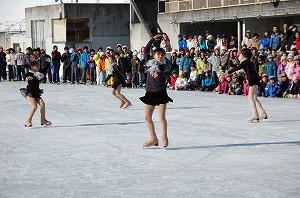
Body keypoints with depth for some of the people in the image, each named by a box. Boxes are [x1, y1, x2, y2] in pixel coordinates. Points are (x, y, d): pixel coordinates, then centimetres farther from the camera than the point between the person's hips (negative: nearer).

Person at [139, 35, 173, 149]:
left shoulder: (165, 66, -2)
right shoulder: (150, 63, 9)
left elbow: (168, 73, -23)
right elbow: (146, 50, 9)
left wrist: (158, 73, -41)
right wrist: (153, 40, 5)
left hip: (161, 93, -5)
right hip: (150, 93, 5)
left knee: (162, 117, -10)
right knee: (147, 117, 5)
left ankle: (164, 138, -5)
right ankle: (153, 139, 15)